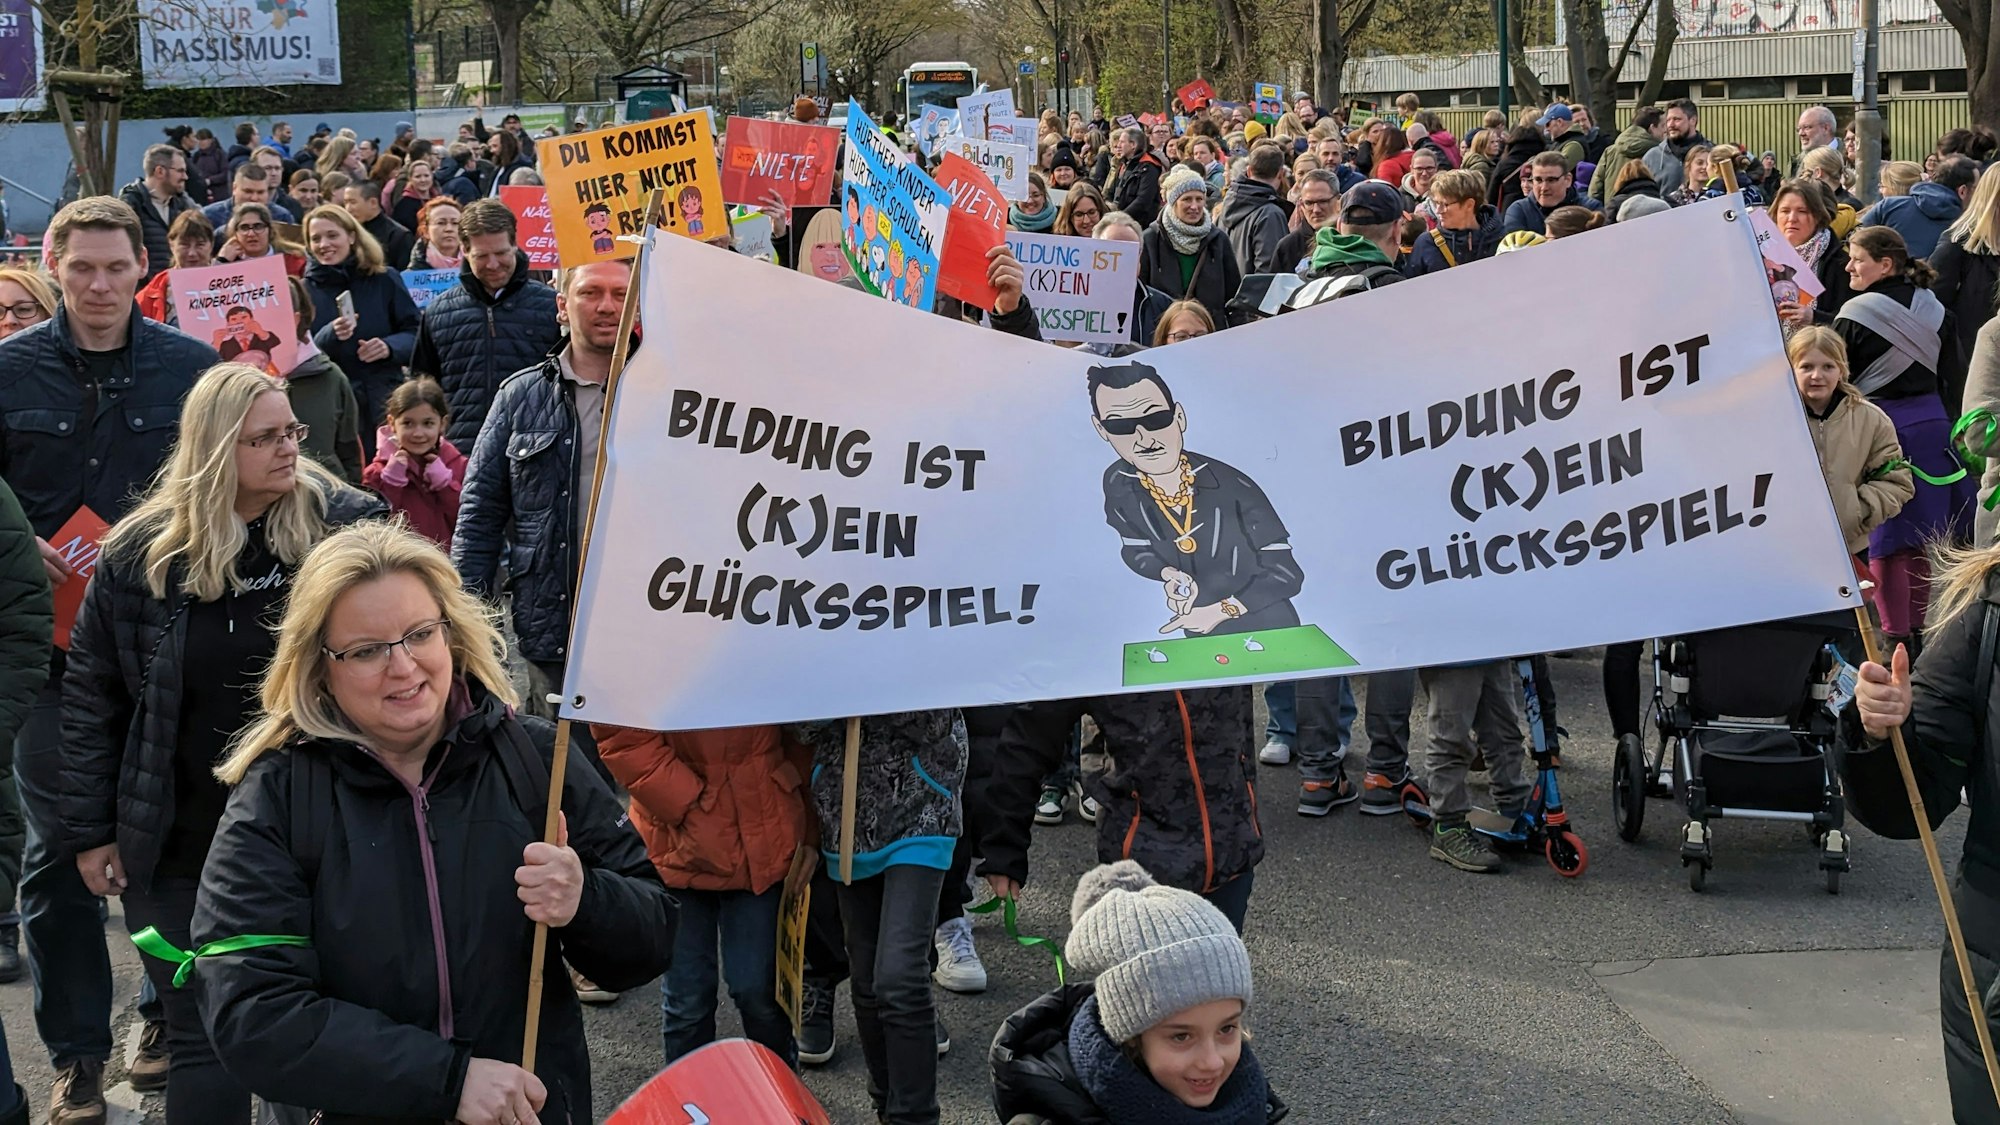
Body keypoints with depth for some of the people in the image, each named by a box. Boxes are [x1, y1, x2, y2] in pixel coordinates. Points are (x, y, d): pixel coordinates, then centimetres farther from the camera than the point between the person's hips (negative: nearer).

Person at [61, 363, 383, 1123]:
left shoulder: (345, 526, -6)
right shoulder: (142, 553, -2)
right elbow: (91, 697, 4)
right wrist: (92, 830, 2)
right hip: (182, 847, 1)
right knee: (202, 1034, 6)